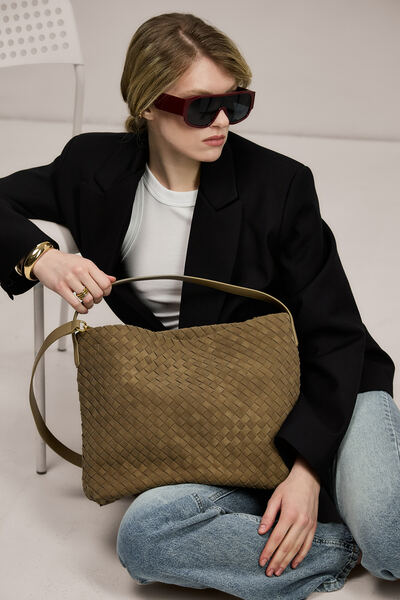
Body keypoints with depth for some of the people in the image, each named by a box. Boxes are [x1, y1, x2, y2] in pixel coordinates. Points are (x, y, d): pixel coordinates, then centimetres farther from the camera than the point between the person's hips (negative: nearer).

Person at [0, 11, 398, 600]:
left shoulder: (279, 183, -10)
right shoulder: (98, 169, -1)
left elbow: (335, 335, -9)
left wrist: (308, 467, -21)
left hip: (317, 395, -3)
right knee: (143, 536, -28)